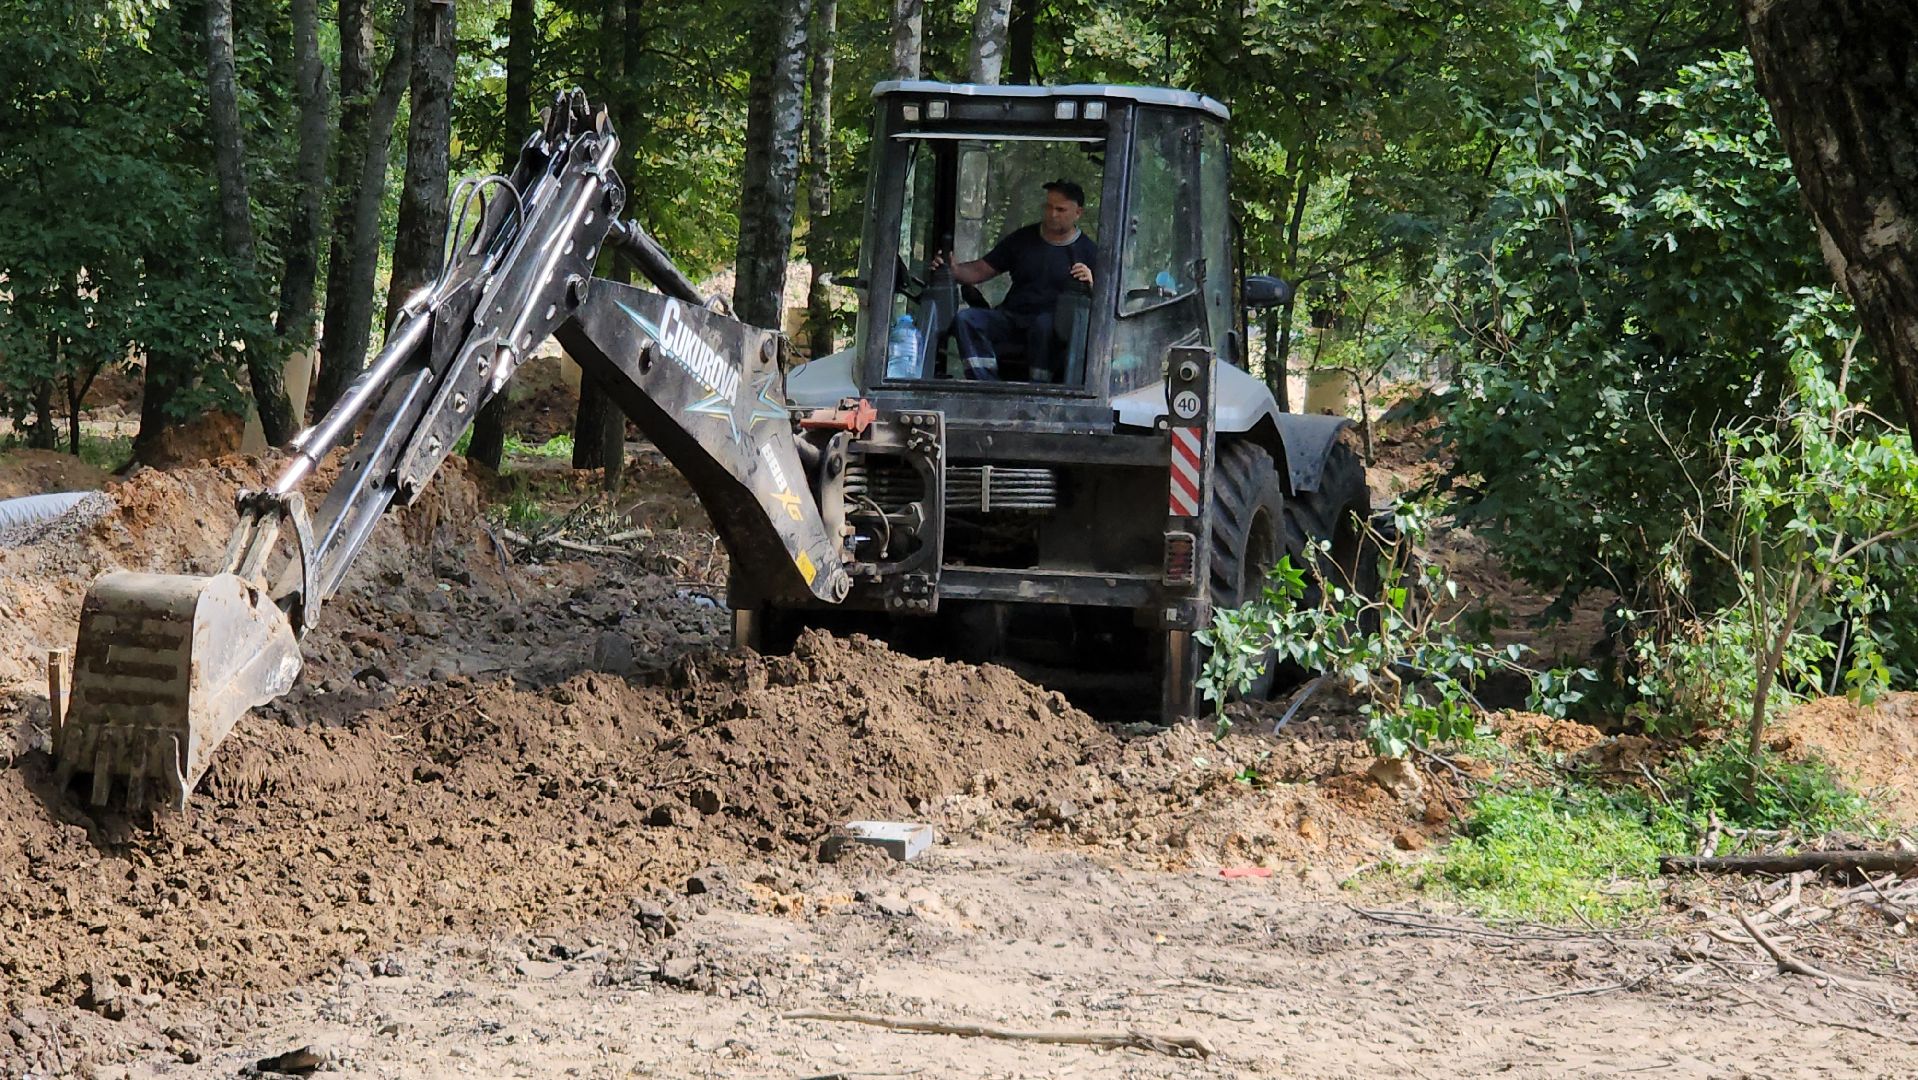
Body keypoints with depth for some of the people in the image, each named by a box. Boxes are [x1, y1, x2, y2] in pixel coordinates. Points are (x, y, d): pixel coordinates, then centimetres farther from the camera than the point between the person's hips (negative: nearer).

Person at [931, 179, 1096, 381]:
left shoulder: (1088, 251, 7)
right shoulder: (1022, 239, 18)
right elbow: (980, 271, 16)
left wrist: (1090, 284, -19)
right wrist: (953, 270, -3)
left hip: (1055, 321, -4)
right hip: (1011, 317, 4)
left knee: (1044, 325, -41)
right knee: (966, 319, -24)